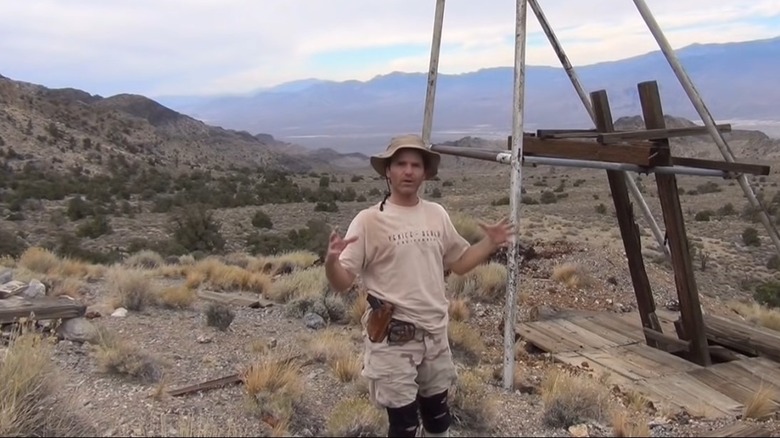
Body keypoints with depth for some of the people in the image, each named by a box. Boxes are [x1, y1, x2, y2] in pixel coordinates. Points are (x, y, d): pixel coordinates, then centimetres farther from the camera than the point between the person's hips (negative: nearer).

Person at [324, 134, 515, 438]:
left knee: (437, 411, 22)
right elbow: (342, 283, -15)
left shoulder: (437, 214, 4)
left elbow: (459, 263, 15)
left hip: (435, 333, 5)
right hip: (393, 338, -5)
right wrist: (331, 261, -34)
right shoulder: (369, 220, -12)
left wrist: (489, 244, 2)